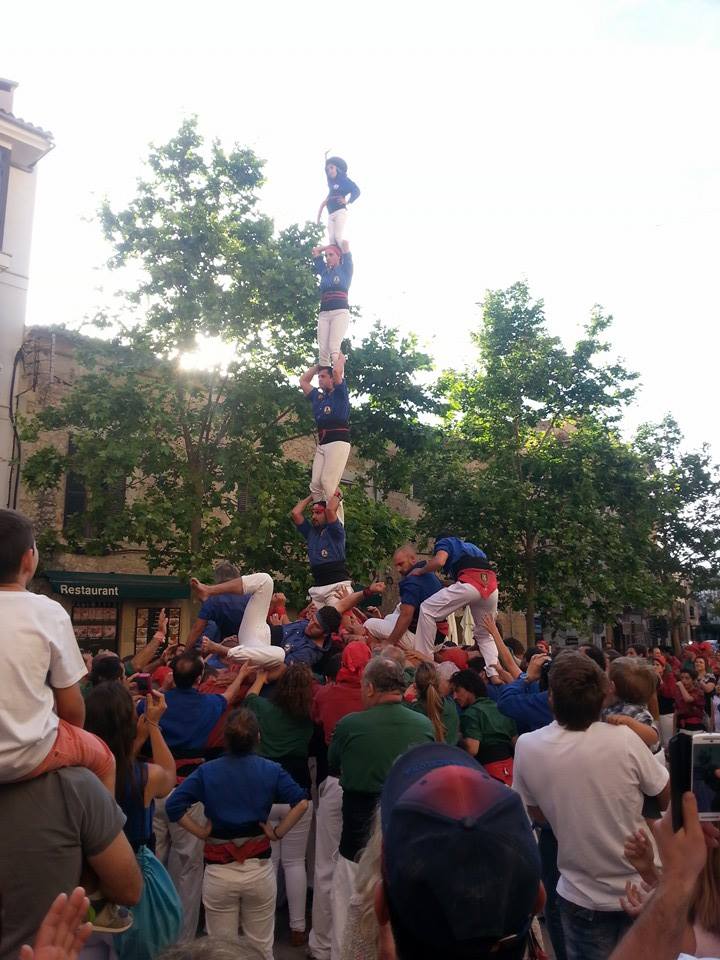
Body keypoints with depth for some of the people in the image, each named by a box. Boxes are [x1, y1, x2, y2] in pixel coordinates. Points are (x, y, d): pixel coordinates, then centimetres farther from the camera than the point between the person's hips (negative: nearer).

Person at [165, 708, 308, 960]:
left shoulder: (207, 771, -5)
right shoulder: (271, 770, -5)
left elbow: (173, 804, -13)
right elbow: (301, 803, -14)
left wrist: (201, 832, -4)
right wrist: (278, 833, -4)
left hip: (219, 872, 0)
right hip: (259, 870, 1)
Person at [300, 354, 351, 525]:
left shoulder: (340, 393, 4)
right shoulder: (318, 396, 22)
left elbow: (337, 371, -12)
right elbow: (303, 381, 33)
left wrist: (340, 358, 8)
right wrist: (319, 364, 31)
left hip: (338, 442, -7)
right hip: (321, 444, 7)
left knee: (328, 483, -18)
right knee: (315, 485, -5)